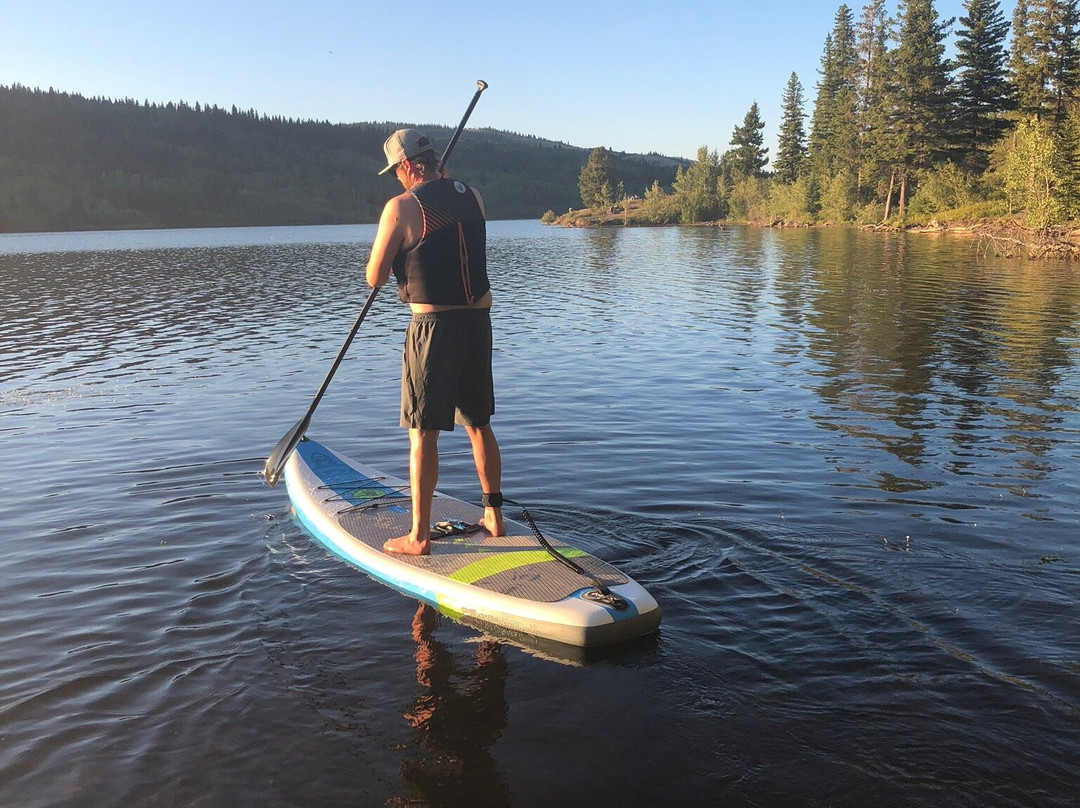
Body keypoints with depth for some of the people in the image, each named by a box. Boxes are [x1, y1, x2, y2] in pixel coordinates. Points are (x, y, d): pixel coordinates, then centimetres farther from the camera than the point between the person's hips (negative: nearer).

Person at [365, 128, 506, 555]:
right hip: (478, 320, 6)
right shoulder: (472, 197, 6)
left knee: (423, 432, 2)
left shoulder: (402, 207, -11)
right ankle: (494, 515, 26)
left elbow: (375, 278, -7)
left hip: (432, 325, -6)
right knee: (478, 424, 17)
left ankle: (419, 535, 8)